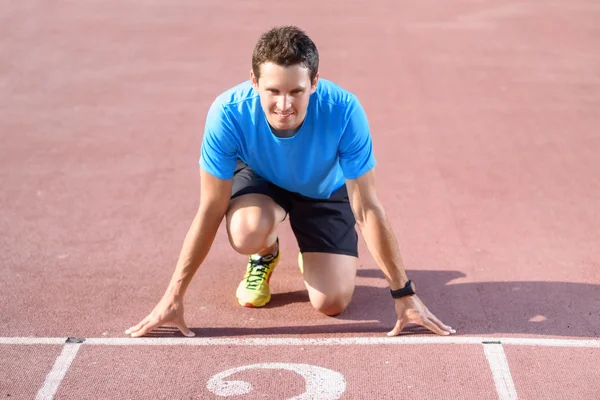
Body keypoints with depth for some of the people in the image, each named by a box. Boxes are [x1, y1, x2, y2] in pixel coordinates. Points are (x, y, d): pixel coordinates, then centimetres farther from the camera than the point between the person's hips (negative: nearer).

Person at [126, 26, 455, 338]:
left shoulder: (344, 111, -37)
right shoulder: (228, 113, -36)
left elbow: (367, 209, -28)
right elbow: (210, 210, -26)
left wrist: (403, 294, -24)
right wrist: (173, 297, -25)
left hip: (325, 190, 0)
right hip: (260, 179, 0)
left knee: (332, 302, -13)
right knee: (248, 233, -35)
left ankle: (311, 258, 24)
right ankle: (266, 254, 5)